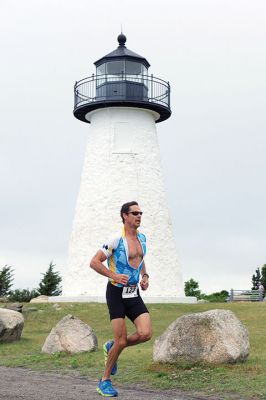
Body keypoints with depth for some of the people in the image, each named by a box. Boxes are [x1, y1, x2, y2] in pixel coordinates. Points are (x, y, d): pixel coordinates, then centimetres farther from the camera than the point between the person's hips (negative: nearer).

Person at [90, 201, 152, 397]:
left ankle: (111, 347, 17)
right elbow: (94, 262, -11)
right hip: (117, 293, -6)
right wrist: (114, 276, -20)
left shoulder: (142, 237, 10)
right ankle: (105, 381, 13)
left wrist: (145, 276, 9)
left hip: (134, 294, 6)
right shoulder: (116, 239, -12)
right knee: (122, 341, -7)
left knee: (146, 333, -11)